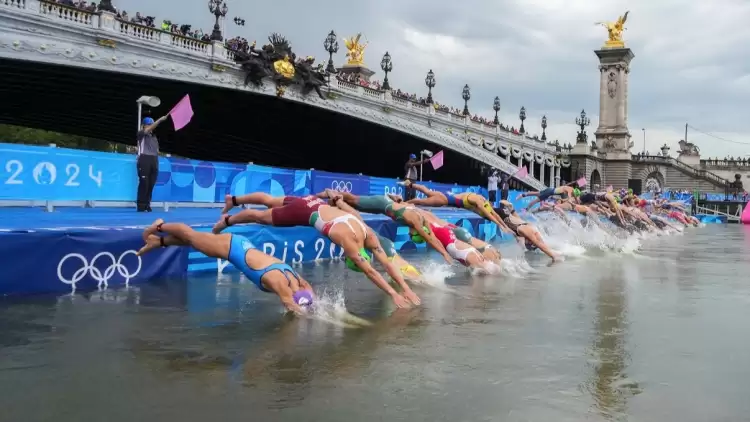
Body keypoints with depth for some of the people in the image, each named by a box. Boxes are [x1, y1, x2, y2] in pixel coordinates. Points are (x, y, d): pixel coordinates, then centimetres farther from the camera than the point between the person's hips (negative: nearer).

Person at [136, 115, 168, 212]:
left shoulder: (154, 137, 22)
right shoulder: (141, 134, 4)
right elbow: (148, 130, -15)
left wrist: (157, 163, 15)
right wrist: (160, 120, -21)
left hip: (154, 161, 6)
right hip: (144, 159, -6)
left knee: (151, 184, 2)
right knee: (144, 183, -10)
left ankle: (147, 205, 7)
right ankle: (141, 206, -8)